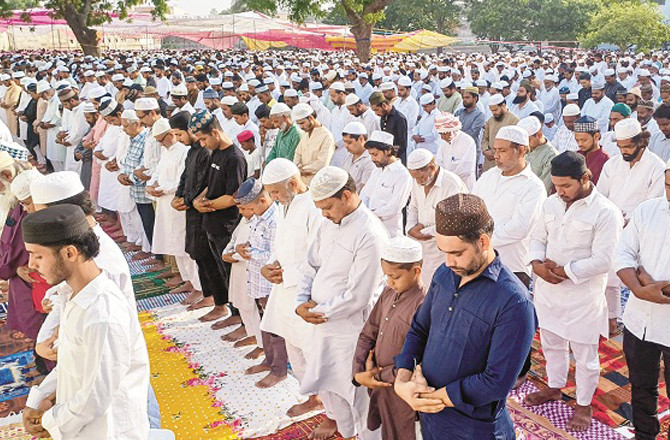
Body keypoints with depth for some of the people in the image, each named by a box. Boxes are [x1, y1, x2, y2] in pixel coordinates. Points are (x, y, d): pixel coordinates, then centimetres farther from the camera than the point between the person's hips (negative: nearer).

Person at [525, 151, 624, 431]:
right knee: (552, 344, 23)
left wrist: (563, 271, -19)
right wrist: (537, 265, -11)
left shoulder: (606, 212, -17)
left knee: (585, 355, 10)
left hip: (583, 295, -6)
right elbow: (538, 238, 9)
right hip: (548, 290, 6)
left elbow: (602, 260, -20)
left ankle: (584, 405, 30)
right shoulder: (551, 203, 2)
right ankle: (554, 388, 45)